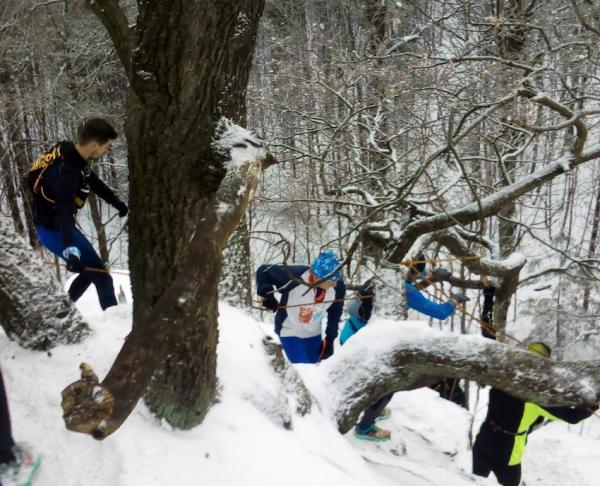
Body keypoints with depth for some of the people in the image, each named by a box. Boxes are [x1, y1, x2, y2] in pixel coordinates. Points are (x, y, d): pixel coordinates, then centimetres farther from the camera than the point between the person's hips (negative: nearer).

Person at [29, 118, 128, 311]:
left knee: (90, 271, 21)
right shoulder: (66, 171, -31)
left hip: (51, 224, 10)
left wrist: (117, 203, 27)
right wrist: (71, 249, -57)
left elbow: (94, 181, 16)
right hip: (54, 230, -10)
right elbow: (64, 212, -44)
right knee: (101, 275, -9)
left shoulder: (71, 154, -2)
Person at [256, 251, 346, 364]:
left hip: (313, 334, 4)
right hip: (290, 331, -4)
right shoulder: (293, 276, -34)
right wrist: (268, 295, -29)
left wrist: (330, 339, 1)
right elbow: (263, 271, -17)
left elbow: (335, 312, -1)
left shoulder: (338, 287, -21)